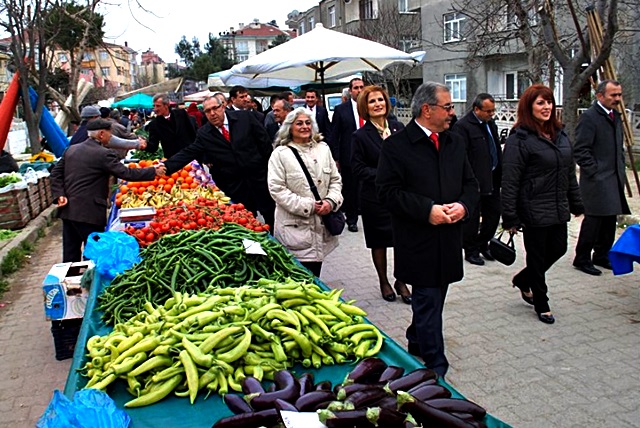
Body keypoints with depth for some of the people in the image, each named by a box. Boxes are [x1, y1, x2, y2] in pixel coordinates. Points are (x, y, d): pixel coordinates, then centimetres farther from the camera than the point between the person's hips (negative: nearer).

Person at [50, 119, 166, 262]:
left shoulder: (71, 149, 10)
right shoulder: (104, 154, -14)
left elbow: (56, 172, 9)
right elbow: (126, 173, -15)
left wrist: (59, 195, 4)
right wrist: (153, 171, -7)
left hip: (68, 209, 8)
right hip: (89, 213, -7)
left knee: (70, 253, 14)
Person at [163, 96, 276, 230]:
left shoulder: (245, 117, -5)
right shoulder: (203, 134, -1)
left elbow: (264, 142, -2)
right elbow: (187, 153, -4)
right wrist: (165, 167, -18)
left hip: (260, 178, -1)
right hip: (235, 188, 1)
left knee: (272, 218, 8)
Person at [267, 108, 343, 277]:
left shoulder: (323, 149, 11)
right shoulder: (280, 154, -4)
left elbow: (335, 180, 13)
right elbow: (277, 189, -10)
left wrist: (331, 201, -7)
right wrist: (307, 206, -15)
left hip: (321, 225, 5)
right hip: (295, 227, -4)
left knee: (315, 275, 16)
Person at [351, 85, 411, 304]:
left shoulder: (399, 128, 6)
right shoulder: (360, 136, -5)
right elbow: (357, 168, -7)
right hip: (375, 197, -3)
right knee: (379, 242, 9)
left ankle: (401, 282, 23)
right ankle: (384, 282, 29)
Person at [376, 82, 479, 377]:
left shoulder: (455, 143, 12)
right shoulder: (396, 145, -9)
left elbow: (470, 184, 14)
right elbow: (388, 192, -14)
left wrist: (463, 205, -7)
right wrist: (427, 210, -20)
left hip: (449, 240, 7)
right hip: (418, 242, -6)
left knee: (430, 302, 19)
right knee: (428, 305, 0)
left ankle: (416, 344, 40)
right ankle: (436, 369, 12)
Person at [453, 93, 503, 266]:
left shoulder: (491, 123, 11)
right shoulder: (462, 126, -15)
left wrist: (500, 173, 14)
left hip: (493, 179, 8)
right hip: (475, 181, -8)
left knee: (493, 214, 14)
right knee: (472, 218, 5)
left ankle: (483, 245, 32)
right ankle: (471, 251, 20)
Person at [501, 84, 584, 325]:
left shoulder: (560, 135, 10)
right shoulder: (519, 139, -14)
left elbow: (570, 173, 16)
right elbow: (509, 182, -17)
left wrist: (576, 203, 15)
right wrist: (510, 218, -18)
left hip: (558, 210, 7)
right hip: (534, 212, -7)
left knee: (558, 250, 15)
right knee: (537, 257, 7)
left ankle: (523, 280, 38)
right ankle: (541, 304, 26)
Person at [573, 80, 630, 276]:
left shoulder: (616, 116, 16)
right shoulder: (589, 117, -11)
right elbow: (581, 150, -16)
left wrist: (621, 170, 14)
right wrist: (594, 172, -16)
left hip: (614, 179, 8)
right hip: (597, 179, -8)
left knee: (610, 219, 12)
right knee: (594, 219, -6)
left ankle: (601, 256, 25)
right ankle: (582, 259, 6)